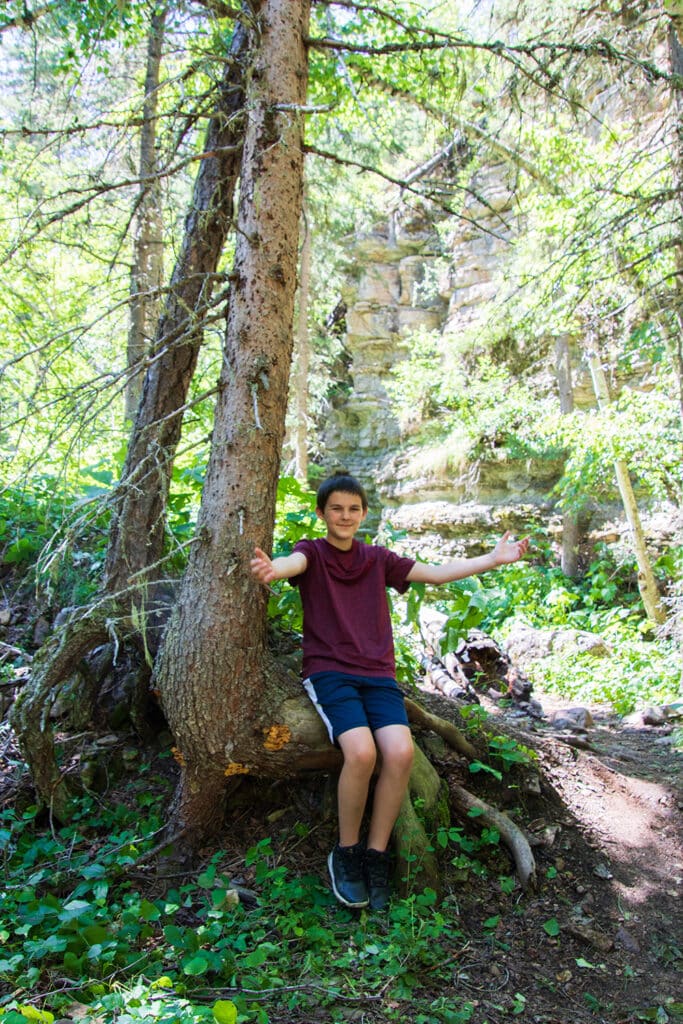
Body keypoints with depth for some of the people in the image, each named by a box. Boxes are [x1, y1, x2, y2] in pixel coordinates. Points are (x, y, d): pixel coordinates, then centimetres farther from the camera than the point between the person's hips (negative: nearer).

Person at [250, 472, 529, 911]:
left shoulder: (378, 558, 16)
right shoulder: (312, 553, 4)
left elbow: (436, 572, 13)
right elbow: (293, 563, -20)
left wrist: (494, 559, 5)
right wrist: (270, 569, -45)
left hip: (377, 674, 3)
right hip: (329, 672, -3)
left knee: (401, 752, -23)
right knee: (361, 751, -28)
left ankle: (376, 856, -2)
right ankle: (346, 854, -2)